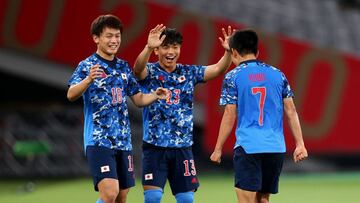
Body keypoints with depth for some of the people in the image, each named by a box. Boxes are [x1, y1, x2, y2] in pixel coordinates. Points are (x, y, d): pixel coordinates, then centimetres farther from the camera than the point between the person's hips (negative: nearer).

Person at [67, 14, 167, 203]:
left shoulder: (124, 67, 13)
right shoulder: (87, 65, -6)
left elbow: (138, 99, 17)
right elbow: (71, 95, -21)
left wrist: (155, 95, -5)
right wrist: (89, 79, -41)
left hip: (123, 141, 7)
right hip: (98, 140, -7)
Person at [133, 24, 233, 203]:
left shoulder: (189, 73, 7)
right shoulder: (150, 72, -3)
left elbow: (218, 69, -3)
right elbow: (138, 68, -25)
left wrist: (228, 51, -23)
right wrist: (149, 47, -45)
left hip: (182, 147, 3)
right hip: (155, 146, -3)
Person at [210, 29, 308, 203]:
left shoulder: (233, 77, -1)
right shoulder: (277, 74, 10)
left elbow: (229, 116, -4)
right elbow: (291, 111, 8)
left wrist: (218, 149, 3)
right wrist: (300, 144, 10)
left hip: (248, 147, -4)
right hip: (276, 148, 4)